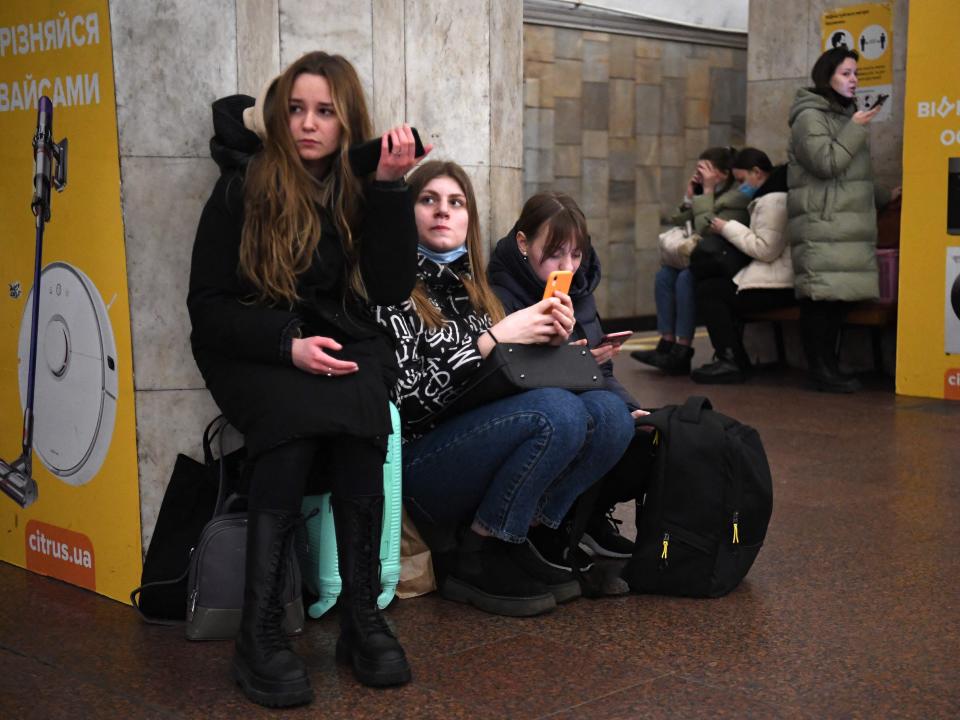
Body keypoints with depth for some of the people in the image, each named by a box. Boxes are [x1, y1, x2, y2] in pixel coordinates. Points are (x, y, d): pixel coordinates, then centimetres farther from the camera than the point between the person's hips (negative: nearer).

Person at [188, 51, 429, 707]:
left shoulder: (363, 190, 3)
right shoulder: (242, 190, -4)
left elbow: (392, 290, -7)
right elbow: (208, 306, -5)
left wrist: (391, 188, -14)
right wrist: (287, 345, -21)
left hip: (344, 345, 2)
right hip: (256, 351, -2)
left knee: (359, 415, -33)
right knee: (297, 419, -35)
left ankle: (363, 615, -25)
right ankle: (261, 632, -31)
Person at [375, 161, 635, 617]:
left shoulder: (472, 289, 19)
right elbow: (407, 395, -15)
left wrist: (550, 338, 1)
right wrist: (491, 339, -17)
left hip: (487, 452, 7)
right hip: (418, 467, -6)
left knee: (609, 412, -16)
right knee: (559, 412, -29)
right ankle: (481, 560, -15)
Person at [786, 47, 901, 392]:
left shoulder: (844, 115, 25)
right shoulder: (810, 116, -4)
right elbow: (826, 163, -16)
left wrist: (886, 196, 29)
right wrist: (856, 129, -10)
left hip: (847, 225, 9)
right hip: (820, 225, -9)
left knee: (839, 297, 4)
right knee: (821, 296, -11)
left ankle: (829, 368, 9)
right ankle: (820, 371, -7)